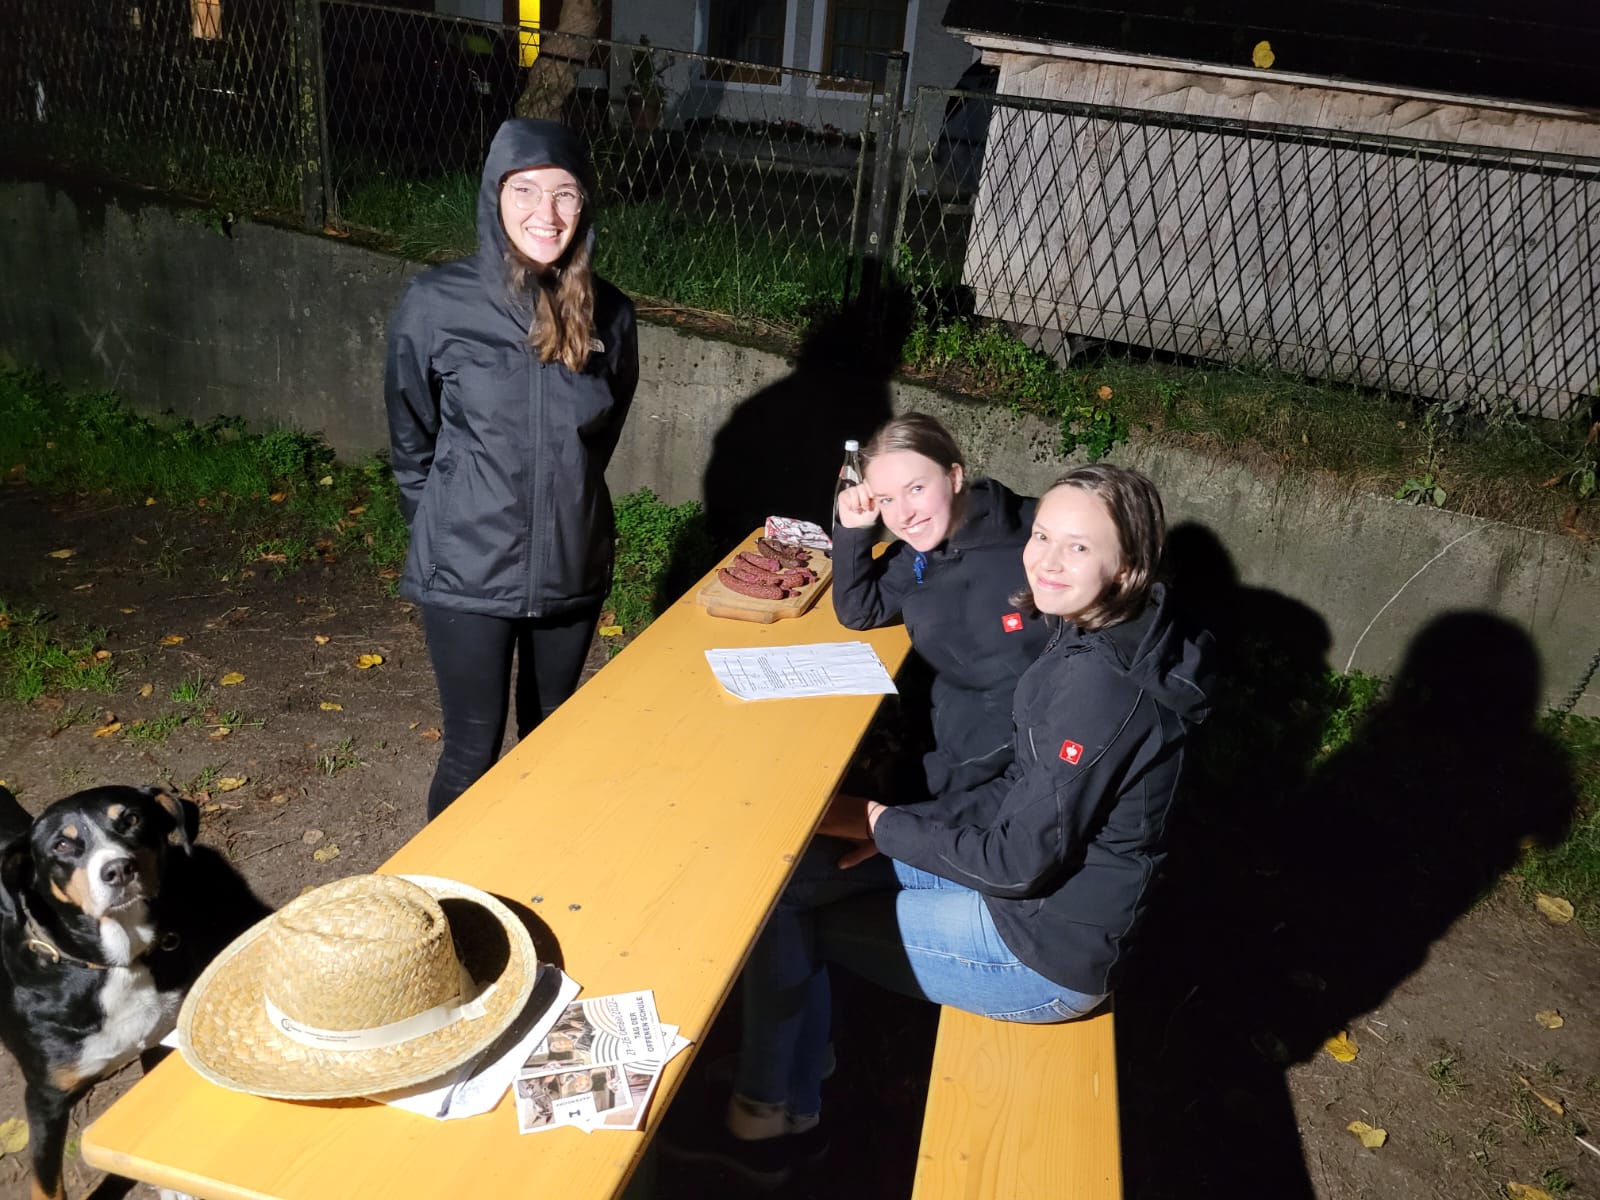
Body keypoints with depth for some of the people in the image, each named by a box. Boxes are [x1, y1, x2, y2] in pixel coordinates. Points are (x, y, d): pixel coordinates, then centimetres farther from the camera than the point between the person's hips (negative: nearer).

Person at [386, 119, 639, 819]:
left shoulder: (609, 314, -4)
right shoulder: (436, 303, -12)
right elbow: (410, 441, 1)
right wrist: (450, 528, 7)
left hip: (574, 567, 3)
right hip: (468, 571, -3)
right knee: (474, 750, 6)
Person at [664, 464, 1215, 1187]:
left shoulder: (1098, 681, -28)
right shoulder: (1094, 639, 0)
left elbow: (1021, 860, -25)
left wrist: (880, 824, -13)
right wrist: (911, 826, -1)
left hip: (1048, 952, -9)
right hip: (1035, 887, 9)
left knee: (778, 905, -1)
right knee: (795, 874, 7)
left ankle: (764, 1121, 22)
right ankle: (789, 1114, 20)